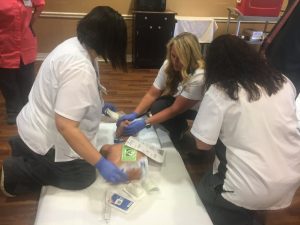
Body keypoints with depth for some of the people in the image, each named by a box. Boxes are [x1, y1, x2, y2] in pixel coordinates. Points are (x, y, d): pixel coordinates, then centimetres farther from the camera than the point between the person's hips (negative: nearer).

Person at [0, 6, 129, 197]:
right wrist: (101, 163, -34)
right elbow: (65, 126, -35)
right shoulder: (79, 69, -33)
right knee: (83, 176, 5)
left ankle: (23, 147, 25)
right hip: (46, 139, -9)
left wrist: (99, 106, 18)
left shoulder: (76, 44, -3)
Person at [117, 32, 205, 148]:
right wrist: (134, 114, -28)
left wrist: (145, 123, -34)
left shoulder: (198, 77, -34)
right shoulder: (169, 64, -17)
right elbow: (152, 94, -15)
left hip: (197, 110, -5)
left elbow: (175, 109, -30)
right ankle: (180, 126, 2)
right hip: (177, 101, 6)